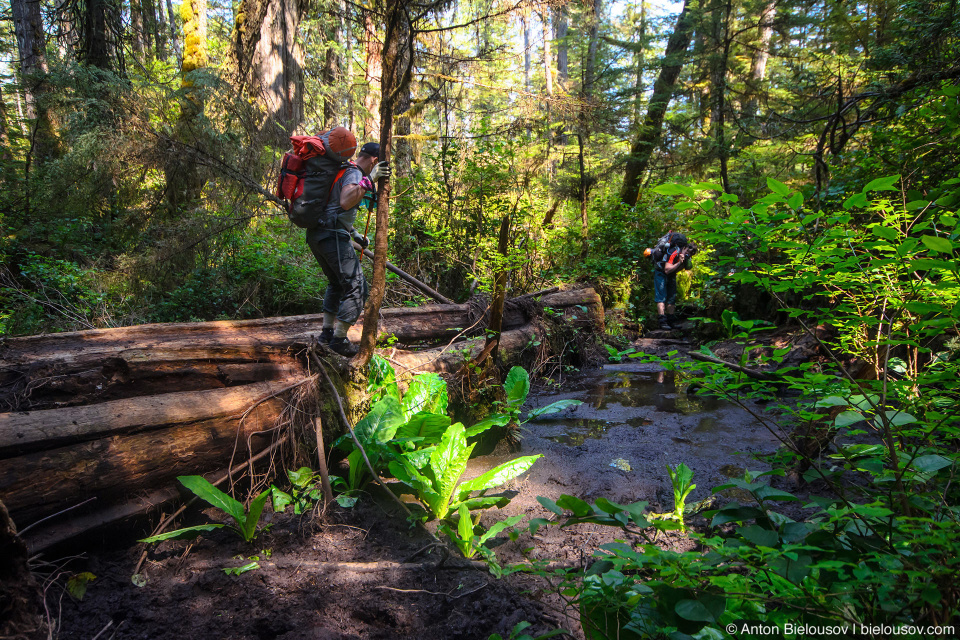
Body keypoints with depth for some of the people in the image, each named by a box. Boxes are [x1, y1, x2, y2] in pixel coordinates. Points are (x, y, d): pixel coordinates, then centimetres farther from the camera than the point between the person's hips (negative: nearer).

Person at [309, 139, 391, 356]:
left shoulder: (342, 170, 22)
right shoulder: (354, 174, -10)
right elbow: (345, 202, -30)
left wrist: (354, 233, 32)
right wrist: (369, 180, -30)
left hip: (316, 233, 10)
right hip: (332, 235, -10)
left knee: (336, 282, 24)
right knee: (356, 287, -5)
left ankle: (327, 331, 28)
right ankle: (339, 339, 0)